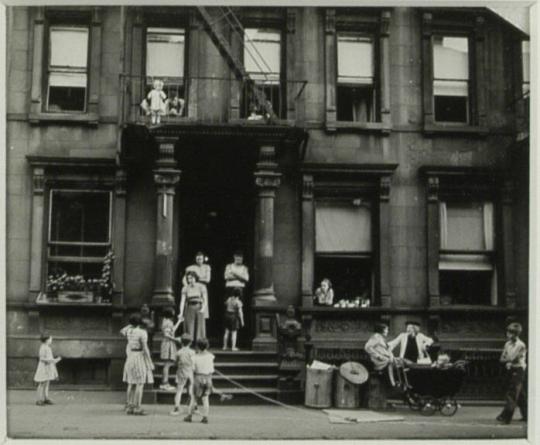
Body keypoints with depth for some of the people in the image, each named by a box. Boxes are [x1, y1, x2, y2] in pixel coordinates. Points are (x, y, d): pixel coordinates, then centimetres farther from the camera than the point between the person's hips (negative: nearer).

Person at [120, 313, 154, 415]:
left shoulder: (128, 331, 5)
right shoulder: (142, 332, -14)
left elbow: (122, 332, 29)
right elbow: (145, 348, -18)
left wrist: (132, 324, 22)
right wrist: (150, 362, -14)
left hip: (130, 357, 7)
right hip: (140, 357, -7)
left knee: (131, 383, 10)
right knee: (140, 384, -6)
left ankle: (130, 407, 10)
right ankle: (137, 409, -9)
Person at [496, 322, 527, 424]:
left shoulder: (521, 345, -12)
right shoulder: (507, 344, 8)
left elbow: (514, 359, -17)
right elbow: (502, 359, 7)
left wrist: (507, 360, -3)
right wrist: (509, 360, -11)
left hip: (518, 370, -7)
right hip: (510, 370, 7)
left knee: (512, 394, -10)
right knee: (520, 395, 14)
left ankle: (506, 417, -11)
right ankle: (526, 415, 23)